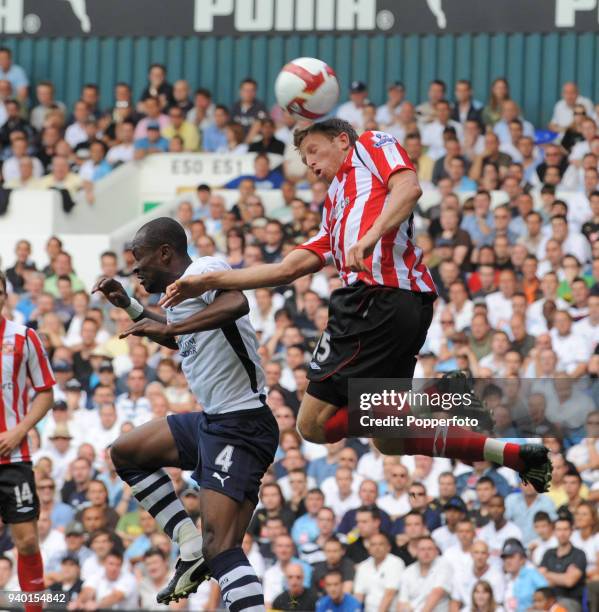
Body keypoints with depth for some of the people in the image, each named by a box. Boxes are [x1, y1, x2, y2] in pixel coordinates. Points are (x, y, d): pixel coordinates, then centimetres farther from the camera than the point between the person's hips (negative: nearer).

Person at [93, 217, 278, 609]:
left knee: (221, 548, -20)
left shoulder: (204, 269, -11)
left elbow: (236, 303, -35)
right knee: (125, 453, 20)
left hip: (241, 426, -10)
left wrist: (169, 327, -34)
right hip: (213, 421, 10)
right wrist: (129, 306, 33)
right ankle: (192, 547, 10)